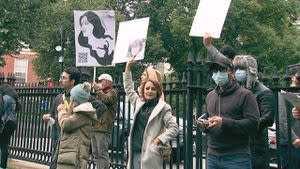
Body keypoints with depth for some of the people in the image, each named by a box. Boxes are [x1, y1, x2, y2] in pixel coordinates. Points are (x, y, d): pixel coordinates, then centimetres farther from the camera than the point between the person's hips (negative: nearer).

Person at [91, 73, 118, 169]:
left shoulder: (112, 92, -1)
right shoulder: (101, 93, 24)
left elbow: (106, 99, -22)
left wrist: (98, 90, -12)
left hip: (103, 127, -9)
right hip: (95, 126, 9)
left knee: (102, 153, -8)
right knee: (95, 153, 10)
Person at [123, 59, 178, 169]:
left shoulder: (163, 107, -2)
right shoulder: (139, 103, 13)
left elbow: (174, 129, -4)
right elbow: (129, 89, 24)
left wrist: (159, 140, -13)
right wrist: (127, 67, 23)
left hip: (150, 153, -5)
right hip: (135, 152, 5)